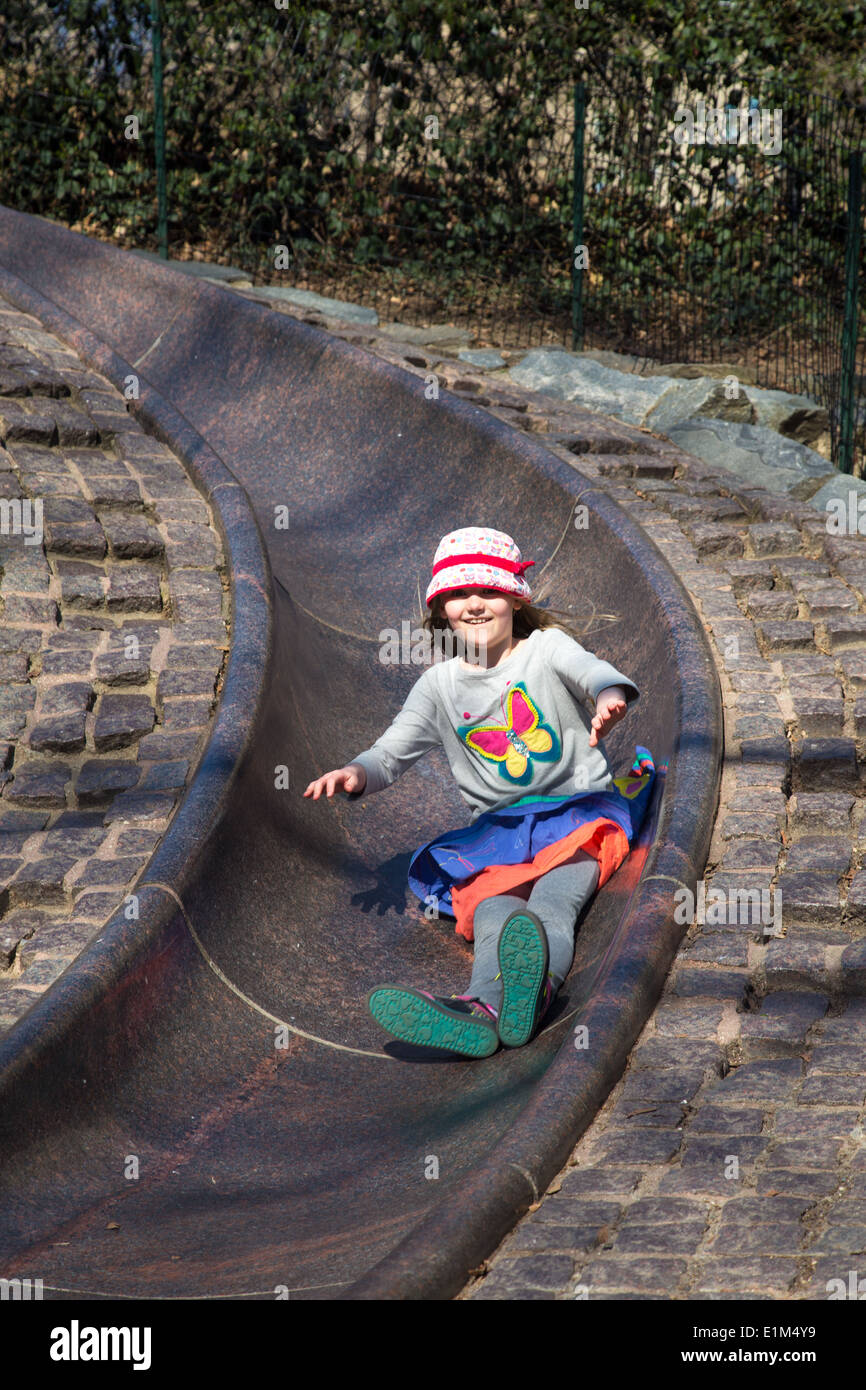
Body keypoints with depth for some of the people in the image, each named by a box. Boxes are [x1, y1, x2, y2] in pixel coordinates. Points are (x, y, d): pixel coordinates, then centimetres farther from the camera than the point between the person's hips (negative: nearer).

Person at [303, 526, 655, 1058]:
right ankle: (487, 1006, -67)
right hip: (497, 828, 2)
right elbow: (393, 749, 10)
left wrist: (611, 696, -45)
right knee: (494, 913, -32)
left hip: (581, 807, -2)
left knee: (553, 900, -37)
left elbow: (592, 670, -17)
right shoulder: (440, 684, 15)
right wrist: (358, 772, -17)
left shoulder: (546, 647, 4)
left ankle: (536, 984, -73)